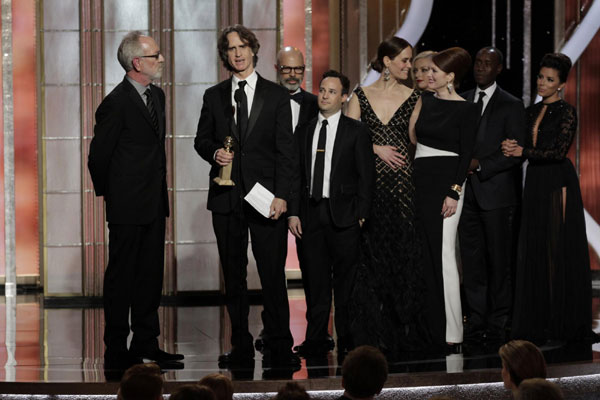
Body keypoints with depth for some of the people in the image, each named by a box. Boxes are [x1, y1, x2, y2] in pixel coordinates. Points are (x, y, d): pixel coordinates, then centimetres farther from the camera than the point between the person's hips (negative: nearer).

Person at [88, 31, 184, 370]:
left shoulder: (157, 95, 11)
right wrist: (110, 194, 1)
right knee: (121, 275, -1)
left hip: (154, 203, 8)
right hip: (127, 207, -8)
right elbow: (99, 156, -11)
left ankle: (146, 343, 20)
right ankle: (116, 351, 4)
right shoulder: (116, 103, -16)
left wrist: (160, 190, 16)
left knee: (151, 274, 12)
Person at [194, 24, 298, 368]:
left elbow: (286, 150, 0)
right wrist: (214, 153, -6)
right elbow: (202, 139, 18)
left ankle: (280, 348, -1)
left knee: (273, 275, -6)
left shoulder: (277, 95, 3)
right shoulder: (214, 96, 11)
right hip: (226, 197, 3)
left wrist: (281, 195, -9)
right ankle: (241, 347, 14)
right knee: (233, 276, 7)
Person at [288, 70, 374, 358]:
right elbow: (297, 174, 12)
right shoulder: (304, 131, 13)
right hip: (311, 214, 3)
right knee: (316, 280, 4)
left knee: (346, 280, 0)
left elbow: (365, 175, 0)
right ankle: (316, 340, 7)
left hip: (343, 215, -3)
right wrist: (293, 212, 3)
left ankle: (346, 339, 5)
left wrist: (361, 214, -8)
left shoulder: (356, 131, 2)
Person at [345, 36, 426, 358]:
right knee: (371, 255, -1)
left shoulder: (413, 98, 7)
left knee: (403, 251, -3)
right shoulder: (360, 97, 7)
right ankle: (374, 334, 5)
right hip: (370, 183, 0)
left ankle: (403, 330, 5)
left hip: (402, 183, 0)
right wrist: (376, 148, -9)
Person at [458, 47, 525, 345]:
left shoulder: (511, 105, -1)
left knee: (498, 260, 0)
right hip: (467, 193, 4)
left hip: (496, 193, -4)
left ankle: (497, 324, 5)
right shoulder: (461, 102, 13)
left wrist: (480, 165, -15)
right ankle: (476, 321, 9)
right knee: (471, 259, 4)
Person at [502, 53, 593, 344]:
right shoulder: (532, 112, 14)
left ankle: (565, 321, 3)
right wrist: (512, 148, -5)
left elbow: (559, 151, -15)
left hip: (558, 183, -7)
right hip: (535, 183, 7)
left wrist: (523, 151, -18)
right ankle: (538, 320, 10)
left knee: (560, 249, -4)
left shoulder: (566, 112, -7)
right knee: (534, 251, 5)